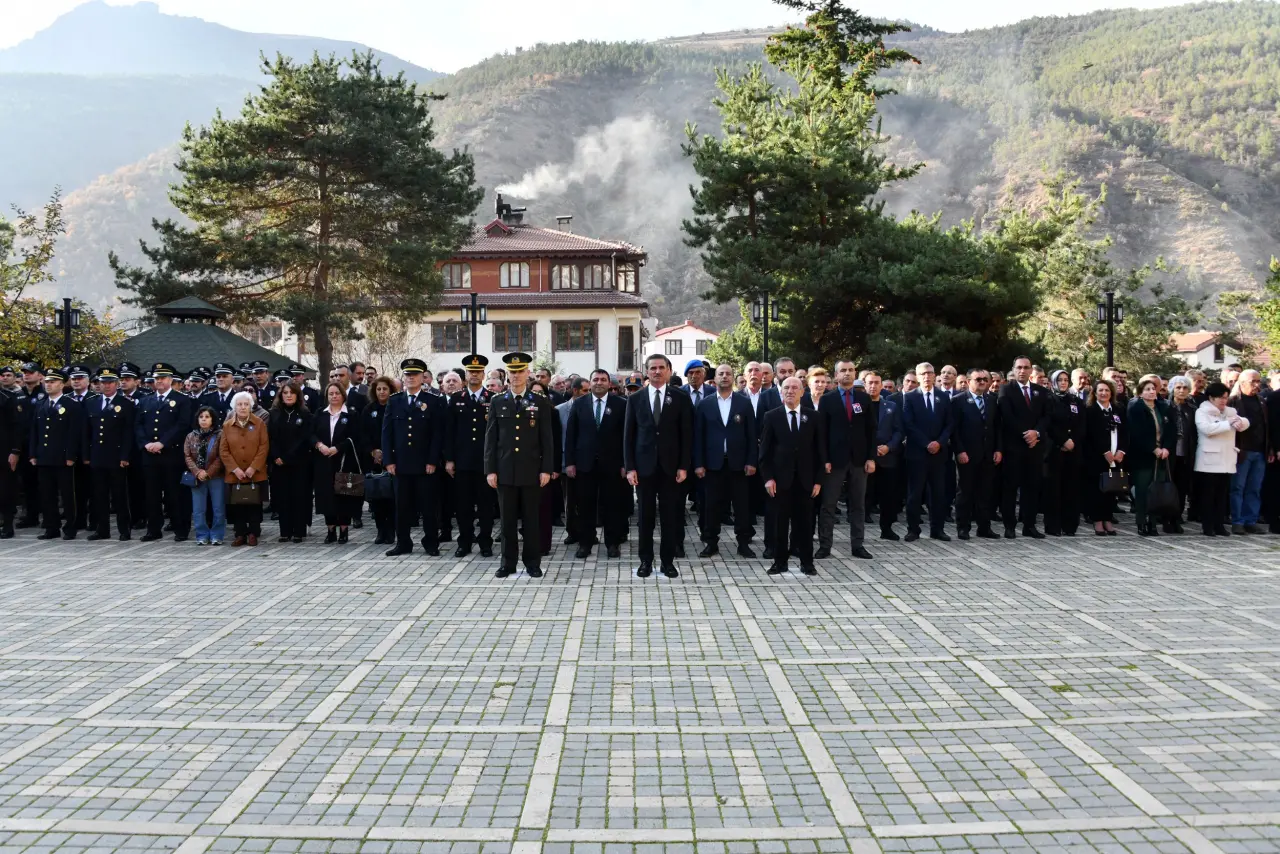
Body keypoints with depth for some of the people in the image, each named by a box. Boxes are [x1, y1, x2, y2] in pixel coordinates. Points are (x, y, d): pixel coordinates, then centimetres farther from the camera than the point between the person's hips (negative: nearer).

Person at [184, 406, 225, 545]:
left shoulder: (220, 435, -2)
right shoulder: (191, 436, 10)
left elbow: (221, 457, -7)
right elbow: (187, 456, 3)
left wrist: (208, 473, -13)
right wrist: (197, 472, -12)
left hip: (216, 477, -3)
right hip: (197, 478, 3)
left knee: (218, 509, 0)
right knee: (198, 510, 4)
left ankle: (216, 536, 10)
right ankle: (202, 536, 13)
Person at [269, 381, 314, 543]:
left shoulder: (305, 414, 1)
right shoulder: (274, 414, 10)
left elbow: (305, 438, -7)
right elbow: (270, 437, 3)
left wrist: (287, 457, -12)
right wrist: (276, 457, -12)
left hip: (300, 463, -2)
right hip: (279, 463, 3)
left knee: (300, 495, -1)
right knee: (282, 496, 3)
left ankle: (299, 531, 3)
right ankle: (285, 531, 8)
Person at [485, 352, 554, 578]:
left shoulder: (540, 403, 3)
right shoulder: (497, 403, 7)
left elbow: (547, 439, 2)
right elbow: (490, 439, 5)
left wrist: (546, 469, -5)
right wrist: (490, 470, -1)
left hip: (531, 471, -1)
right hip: (505, 471, 1)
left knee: (531, 519, 4)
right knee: (508, 519, 6)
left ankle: (532, 562, 13)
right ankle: (508, 562, 14)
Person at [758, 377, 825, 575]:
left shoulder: (813, 417, 5)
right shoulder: (772, 416, 1)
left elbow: (820, 450, 5)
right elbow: (765, 450, 0)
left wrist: (818, 479, -1)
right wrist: (768, 477, -8)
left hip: (805, 479, 1)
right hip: (781, 478, -1)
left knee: (805, 521, 6)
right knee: (780, 522, 4)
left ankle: (807, 562, 14)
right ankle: (780, 561, 12)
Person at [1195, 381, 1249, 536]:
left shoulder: (1230, 412, 16)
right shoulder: (1202, 412, -3)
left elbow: (1246, 423, 4)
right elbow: (1206, 428, -19)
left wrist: (1240, 422, -18)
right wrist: (1228, 424, -19)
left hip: (1226, 460, 6)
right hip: (1209, 461, -6)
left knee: (1222, 495, 8)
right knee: (1208, 495, -2)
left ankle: (1219, 525, 14)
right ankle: (1207, 526, 2)